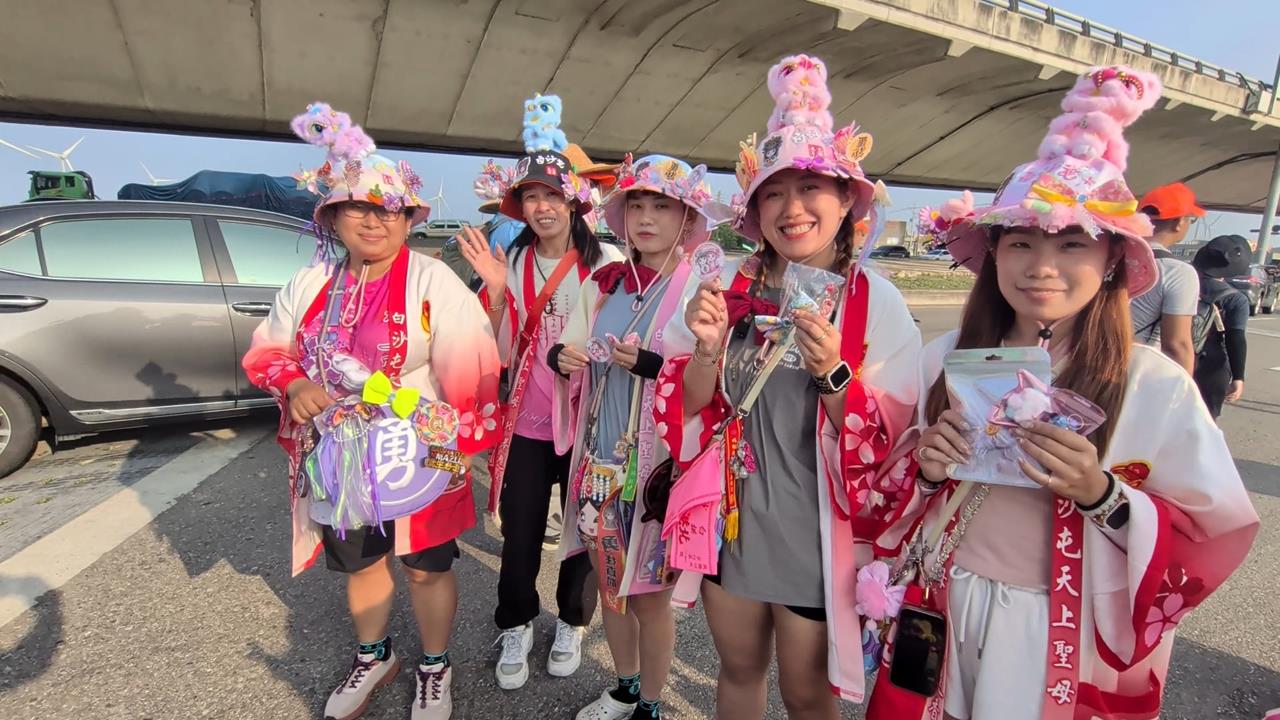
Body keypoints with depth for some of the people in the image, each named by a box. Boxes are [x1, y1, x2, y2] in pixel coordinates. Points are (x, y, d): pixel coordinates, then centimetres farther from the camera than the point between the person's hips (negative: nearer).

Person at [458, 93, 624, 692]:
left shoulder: (606, 261, -8)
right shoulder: (511, 264, 1)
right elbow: (499, 355, -3)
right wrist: (495, 290, -16)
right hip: (526, 425, 2)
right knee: (520, 535, 12)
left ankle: (572, 624, 41)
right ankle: (516, 629, 38)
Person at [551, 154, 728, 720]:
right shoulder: (605, 282, 6)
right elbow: (572, 351, 12)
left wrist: (651, 366, -27)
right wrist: (563, 356, -9)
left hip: (658, 467, -5)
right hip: (599, 462, 6)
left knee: (649, 595, 11)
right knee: (610, 583, 20)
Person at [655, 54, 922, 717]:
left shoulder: (875, 302, -12)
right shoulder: (729, 287, -5)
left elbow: (890, 446, -12)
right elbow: (688, 409, -2)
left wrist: (833, 373, -28)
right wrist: (708, 349, -20)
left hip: (815, 538, -2)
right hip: (727, 521, 3)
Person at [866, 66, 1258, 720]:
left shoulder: (1156, 385, -13)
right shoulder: (946, 358, -6)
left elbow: (1211, 542, -9)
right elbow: (894, 490, 4)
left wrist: (1101, 494, -25)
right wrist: (926, 468, -17)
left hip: (1071, 647, -2)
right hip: (940, 618, 3)